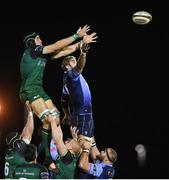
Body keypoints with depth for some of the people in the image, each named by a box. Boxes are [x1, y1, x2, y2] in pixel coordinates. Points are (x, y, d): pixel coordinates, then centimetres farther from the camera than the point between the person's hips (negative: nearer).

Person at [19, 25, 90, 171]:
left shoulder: (39, 54, 17)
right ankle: (48, 158, -16)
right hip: (29, 90, -10)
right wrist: (77, 35, -9)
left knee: (56, 118, 2)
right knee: (49, 120, -19)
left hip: (39, 90, 10)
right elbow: (57, 46, -12)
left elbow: (61, 52, 18)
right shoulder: (31, 51, -8)